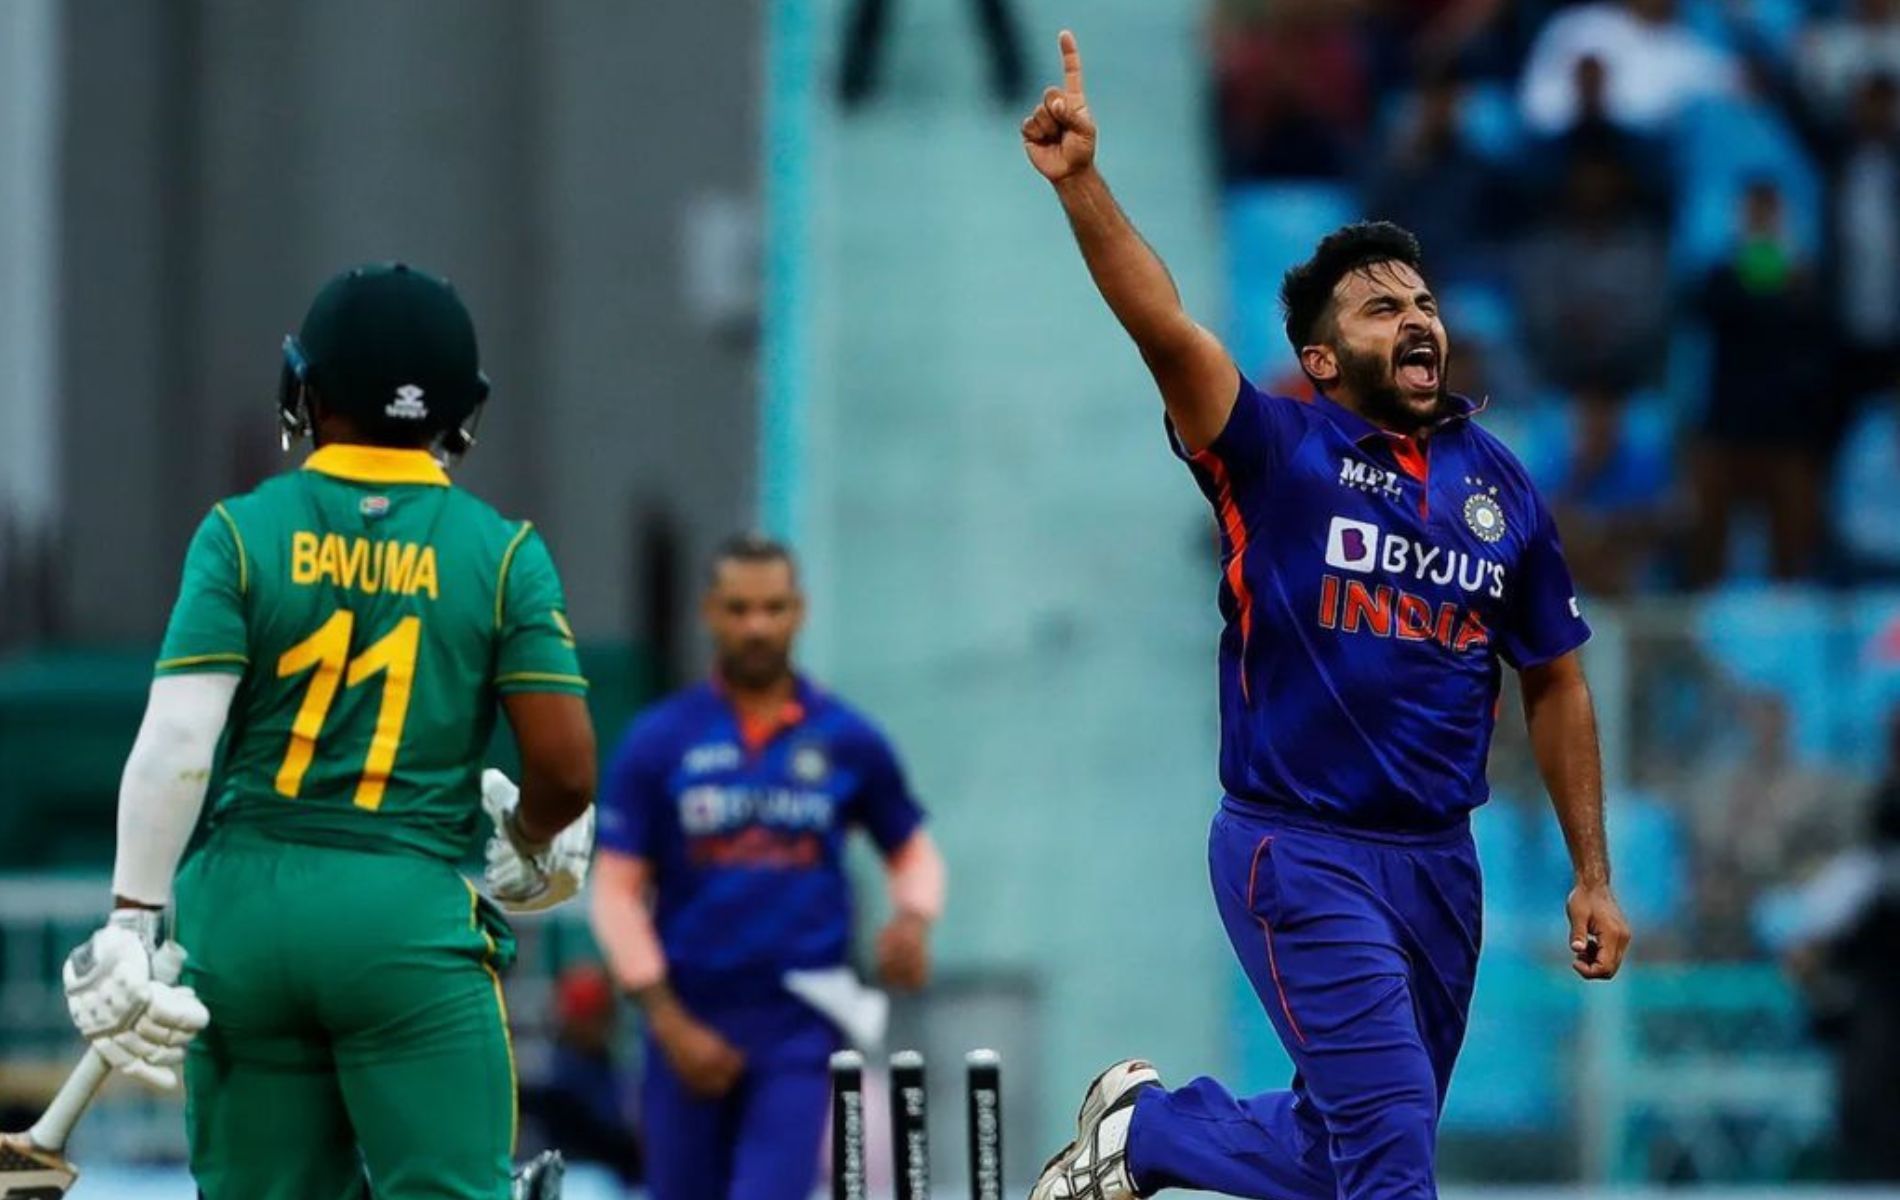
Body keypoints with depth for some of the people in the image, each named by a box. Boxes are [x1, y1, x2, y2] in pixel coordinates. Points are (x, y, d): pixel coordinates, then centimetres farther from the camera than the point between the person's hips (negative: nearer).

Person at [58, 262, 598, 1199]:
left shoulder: (242, 533, -1)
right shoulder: (501, 553, 0)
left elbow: (175, 745, -10)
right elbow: (566, 770, -3)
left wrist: (132, 920, -6)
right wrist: (528, 848, 19)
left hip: (244, 908, 2)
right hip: (412, 913, -1)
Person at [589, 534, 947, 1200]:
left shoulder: (847, 740, 6)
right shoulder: (657, 742, 2)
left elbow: (912, 848, 19)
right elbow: (616, 889, 1)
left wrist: (913, 916, -4)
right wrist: (669, 1023, -8)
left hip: (800, 1028, -1)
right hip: (690, 1031, 1)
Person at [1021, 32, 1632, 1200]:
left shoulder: (1499, 483, 7)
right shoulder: (1279, 454, -6)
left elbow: (1555, 685, 14)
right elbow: (1165, 326, -22)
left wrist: (1593, 874, 12)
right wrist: (1082, 183, -38)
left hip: (1439, 862, 6)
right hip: (1299, 853, -6)